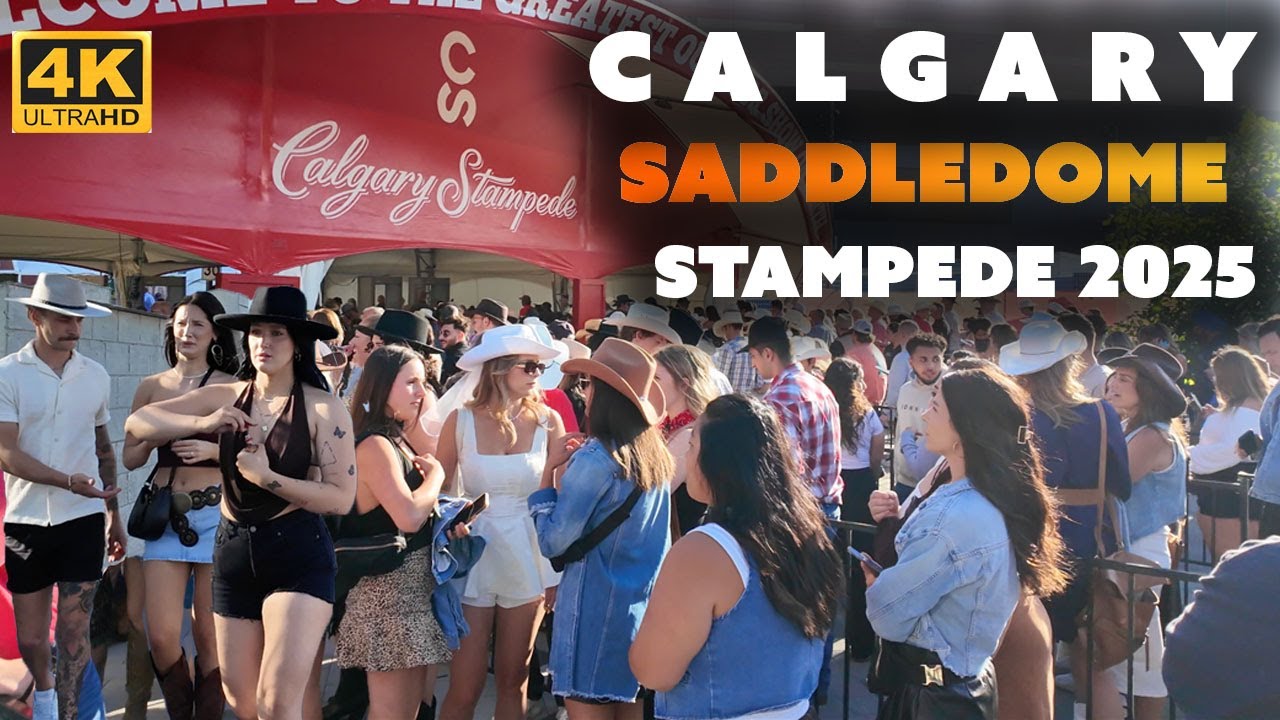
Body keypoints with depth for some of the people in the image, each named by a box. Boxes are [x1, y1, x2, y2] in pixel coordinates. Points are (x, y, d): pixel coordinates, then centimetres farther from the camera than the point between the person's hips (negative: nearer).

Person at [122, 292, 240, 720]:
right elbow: (130, 458, 12)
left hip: (216, 513, -2)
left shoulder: (232, 388, 1)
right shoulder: (151, 387, 9)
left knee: (209, 635, 1)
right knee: (162, 636, -4)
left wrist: (212, 450, -16)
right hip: (166, 515, 2)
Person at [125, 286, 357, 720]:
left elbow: (342, 498, -14)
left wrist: (266, 477, -19)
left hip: (299, 556, -5)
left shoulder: (324, 409, -9)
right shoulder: (226, 397, 4)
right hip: (234, 552, 5)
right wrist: (202, 423, -14)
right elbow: (137, 423, 2)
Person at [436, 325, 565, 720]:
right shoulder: (461, 420, -6)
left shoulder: (547, 420, -3)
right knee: (465, 687, 0)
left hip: (529, 557, 1)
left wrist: (558, 569, -1)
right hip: (473, 556, -1)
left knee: (513, 680, 11)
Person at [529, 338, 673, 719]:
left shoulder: (596, 457, -18)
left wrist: (550, 470, -7)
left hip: (598, 607, -8)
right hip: (644, 603, 8)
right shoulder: (657, 454, 5)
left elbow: (552, 541, -16)